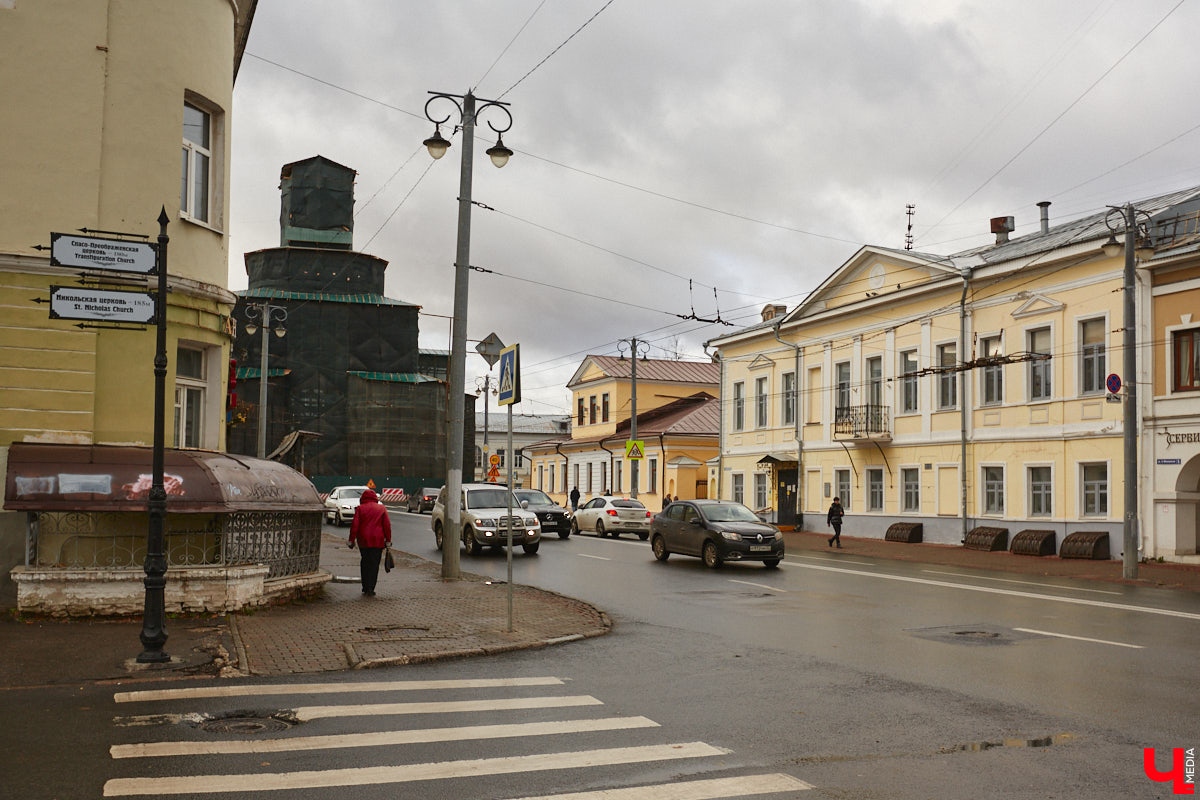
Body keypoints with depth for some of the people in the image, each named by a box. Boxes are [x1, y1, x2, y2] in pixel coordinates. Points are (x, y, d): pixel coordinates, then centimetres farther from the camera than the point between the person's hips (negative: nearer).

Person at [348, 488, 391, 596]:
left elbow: (355, 525, -3)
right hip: (377, 541, -1)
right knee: (374, 564, 2)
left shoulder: (360, 508, 3)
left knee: (364, 563, 14)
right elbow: (387, 525, 0)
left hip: (363, 541, 1)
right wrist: (388, 540, 4)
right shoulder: (382, 508, 5)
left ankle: (365, 587, 15)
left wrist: (351, 540, 1)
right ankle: (370, 589, -4)